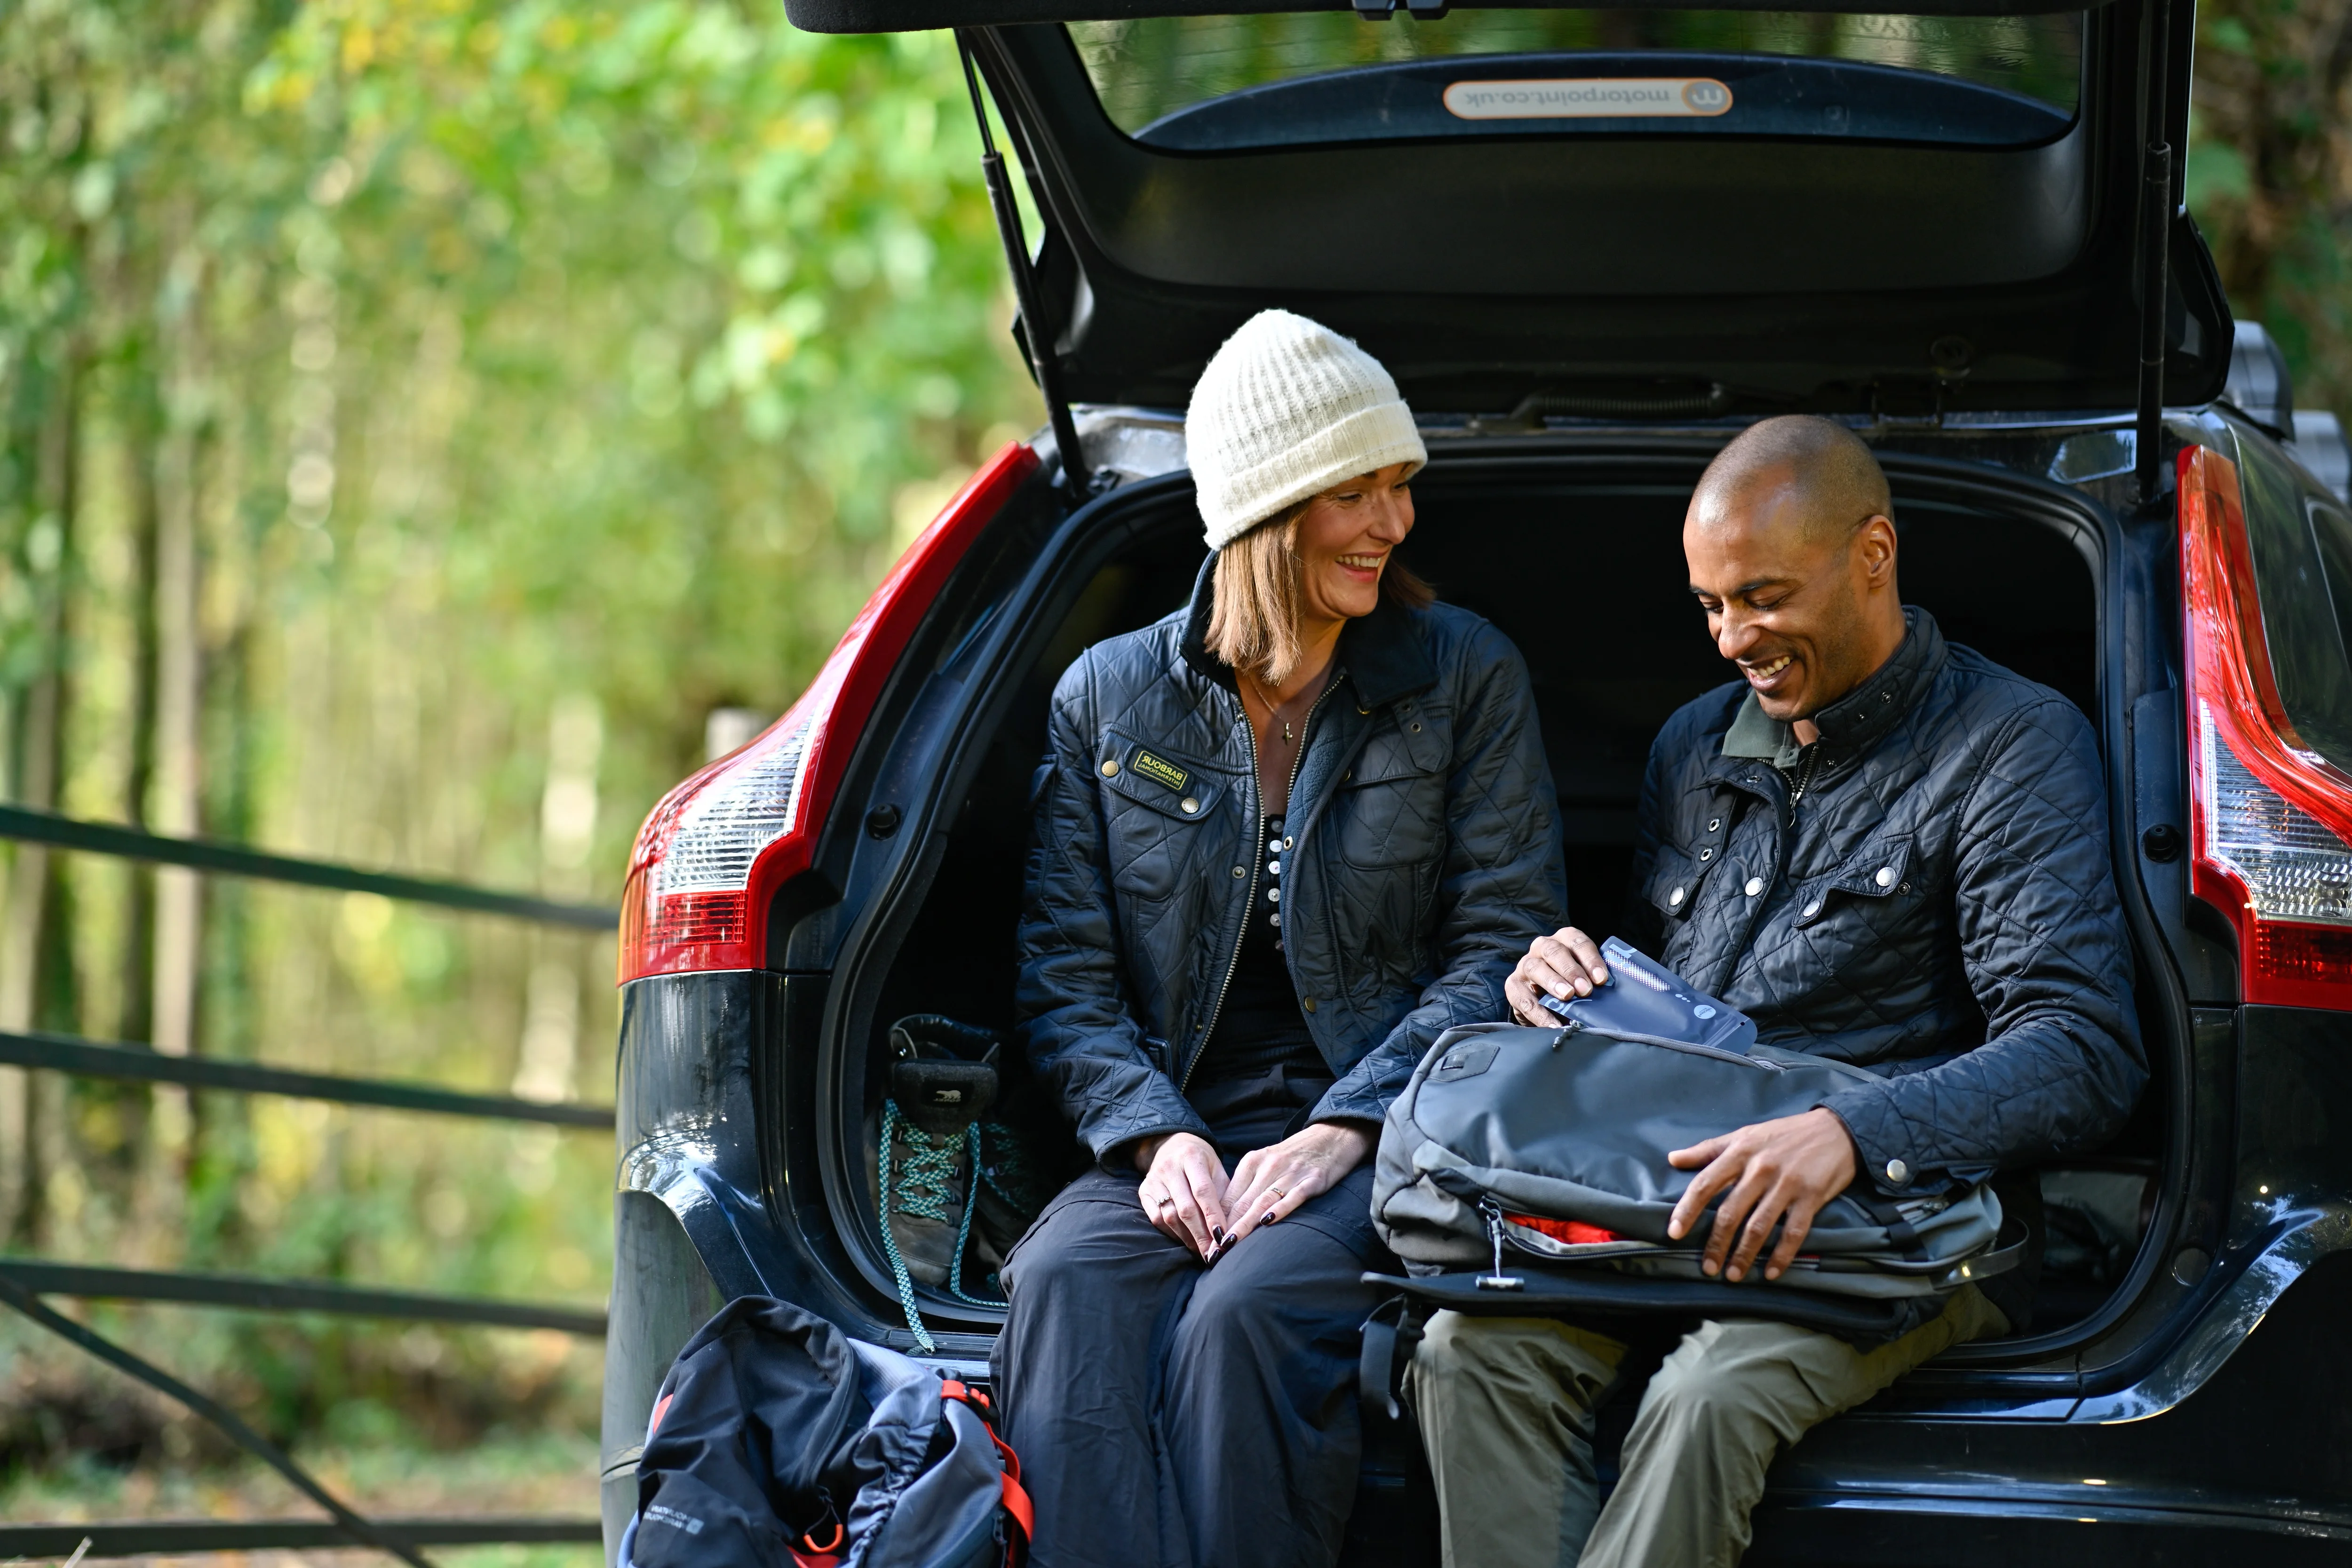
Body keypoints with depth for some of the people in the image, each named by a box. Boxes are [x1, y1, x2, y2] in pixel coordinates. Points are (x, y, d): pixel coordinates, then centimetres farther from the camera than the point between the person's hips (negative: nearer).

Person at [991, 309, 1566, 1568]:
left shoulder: (1464, 675, 8)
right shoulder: (1108, 695, 12)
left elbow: (1505, 938, 1)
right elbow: (1064, 975, 9)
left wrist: (1347, 1128, -12)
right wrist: (1156, 1134, -11)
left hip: (1380, 1145, -2)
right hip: (1178, 1138, 2)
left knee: (1245, 1312, -34)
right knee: (1070, 1288, -32)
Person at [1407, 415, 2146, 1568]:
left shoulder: (2011, 745, -2)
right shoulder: (1695, 747, 21)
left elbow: (2085, 1053, -14)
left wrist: (1851, 1135, -31)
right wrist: (1561, 978, 4)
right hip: (1663, 1198, 6)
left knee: (1710, 1398, -36)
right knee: (1471, 1345, -26)